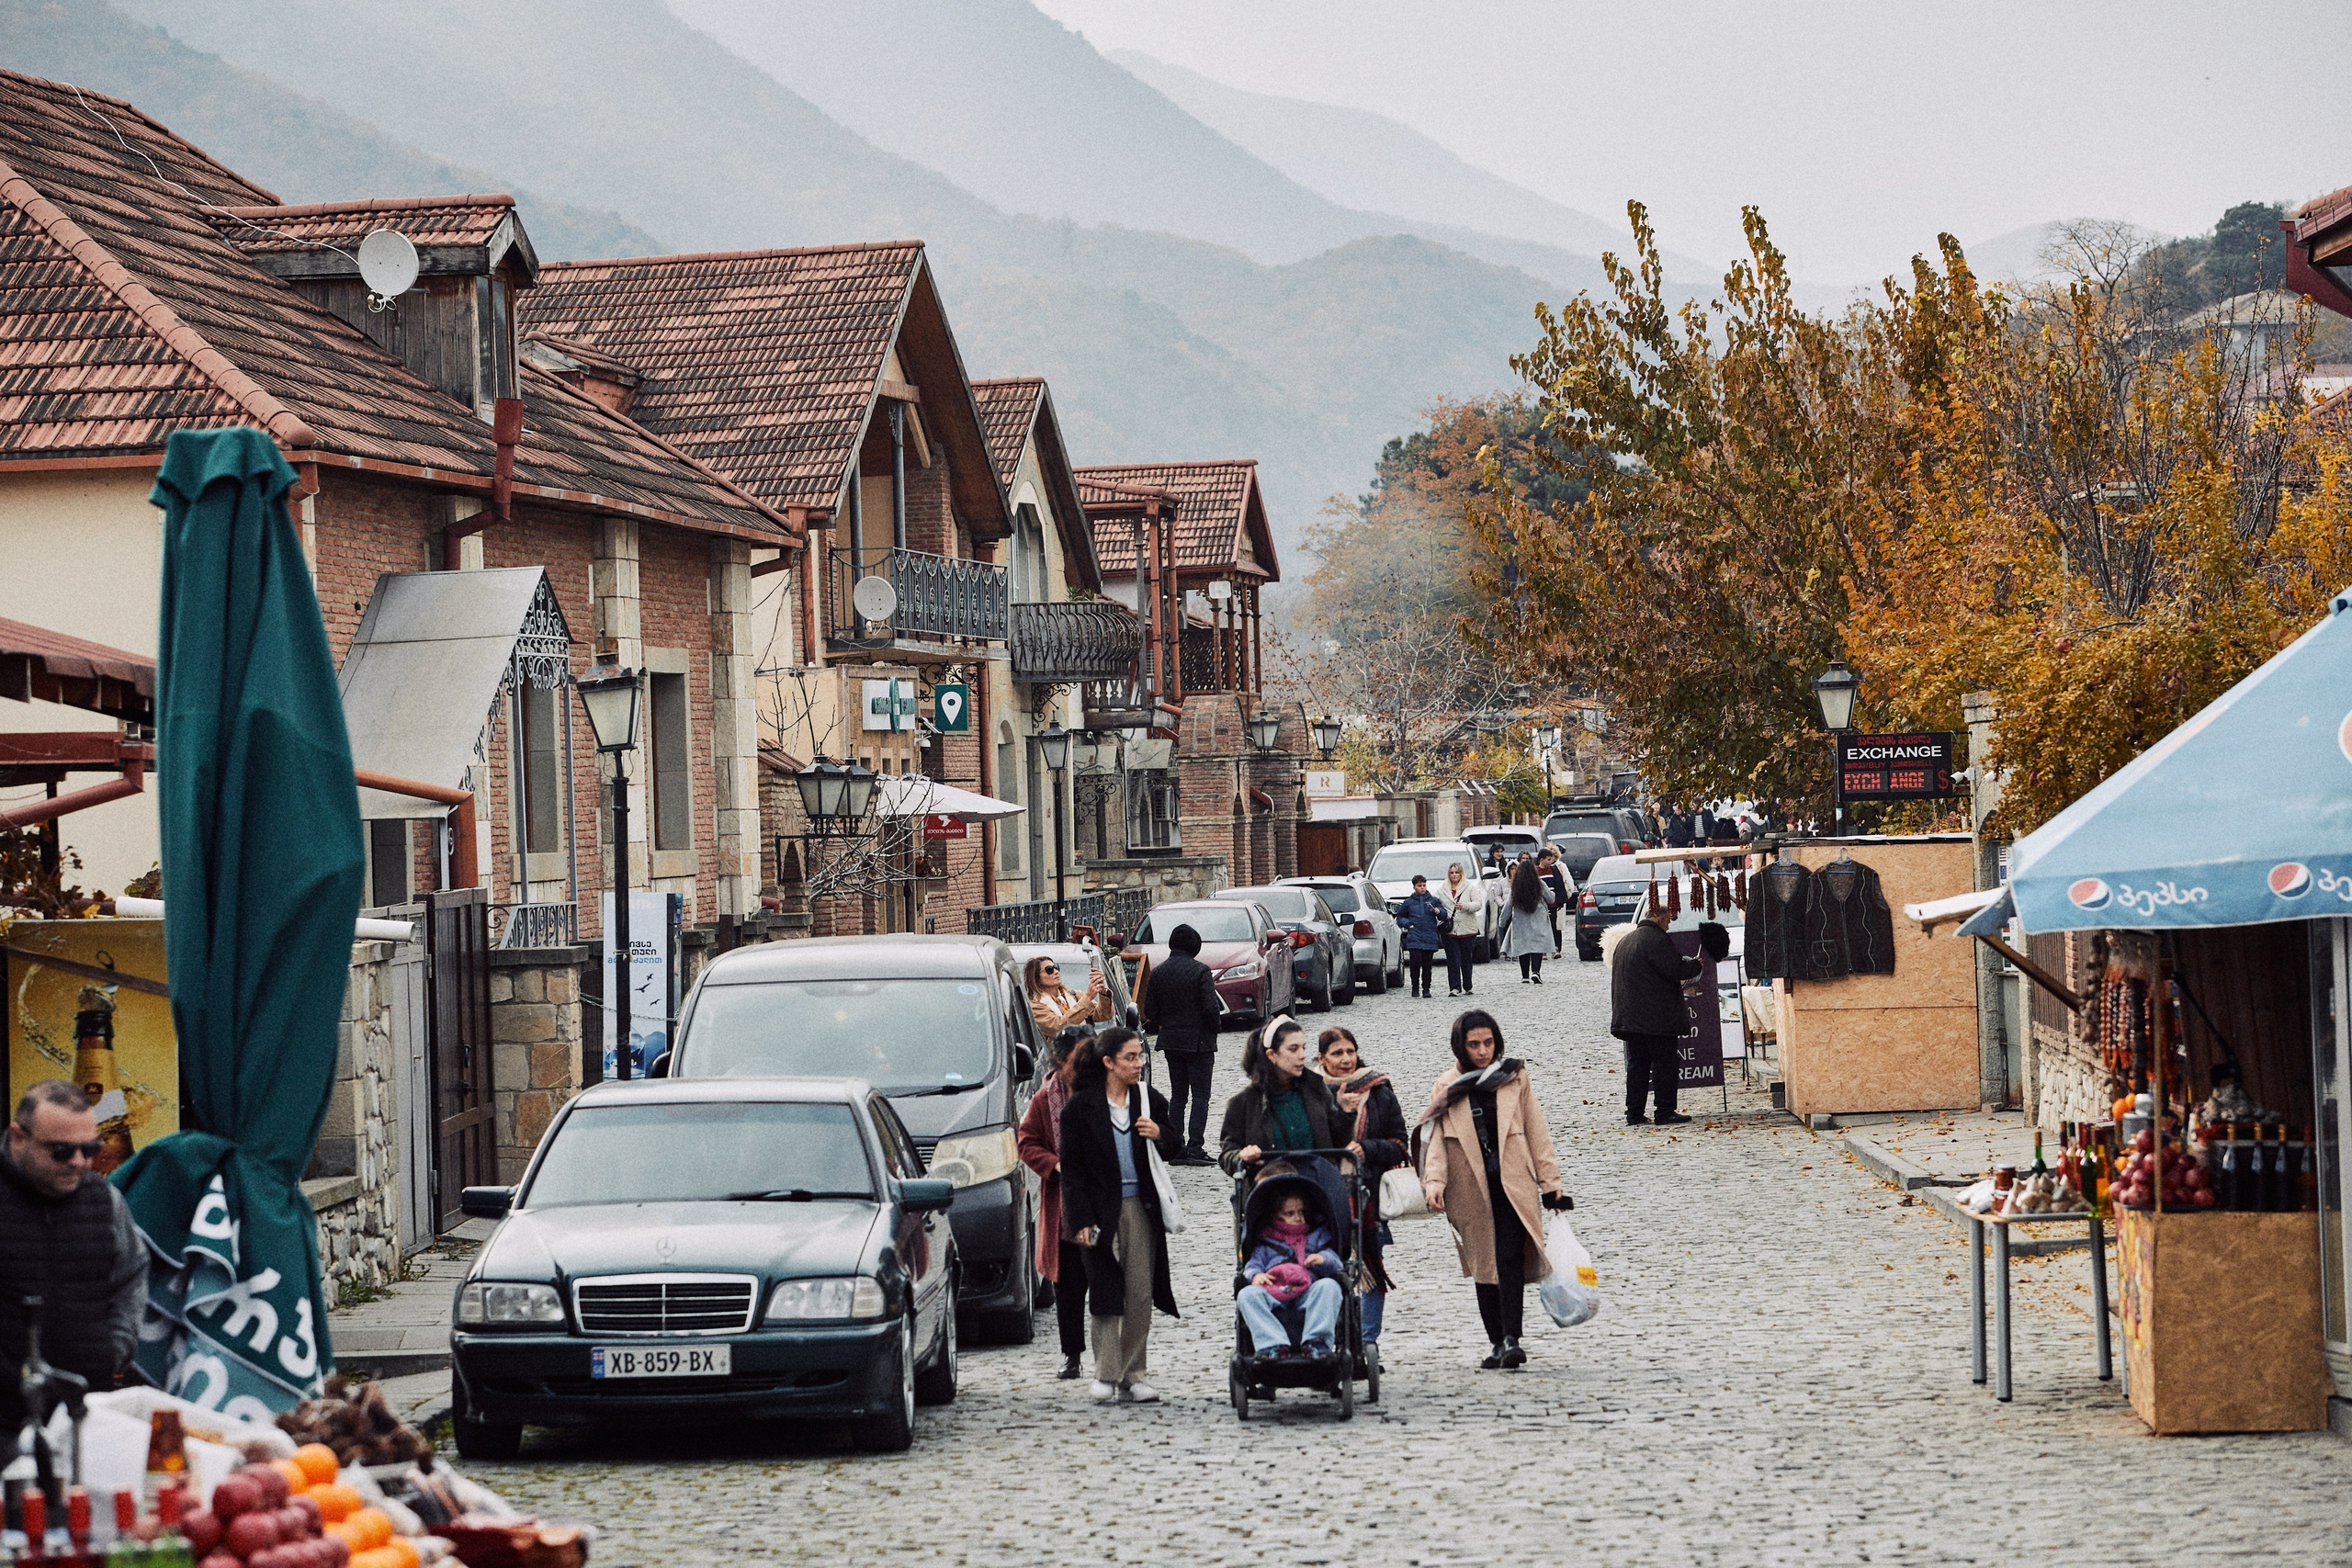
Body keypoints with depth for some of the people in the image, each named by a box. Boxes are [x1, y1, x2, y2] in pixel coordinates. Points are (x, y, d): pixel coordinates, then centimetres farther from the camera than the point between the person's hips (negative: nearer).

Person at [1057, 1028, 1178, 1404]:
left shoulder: (1148, 1099, 7)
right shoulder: (1081, 1107, -3)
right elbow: (1072, 1168, -2)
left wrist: (1159, 1135, -7)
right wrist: (1081, 1220, -9)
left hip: (1142, 1207, 3)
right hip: (1102, 1210, -3)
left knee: (1141, 1294, 0)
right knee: (1107, 1293, -4)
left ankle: (1134, 1376, 6)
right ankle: (1106, 1375, 3)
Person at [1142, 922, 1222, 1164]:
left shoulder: (1158, 972, 3)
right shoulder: (1200, 971, -13)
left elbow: (1150, 1011, 4)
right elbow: (1211, 1008, -17)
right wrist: (1215, 1027, 2)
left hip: (1171, 1041, 5)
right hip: (1199, 1041, -5)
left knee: (1177, 1095, 12)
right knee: (1200, 1095, -1)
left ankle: (1175, 1149, 9)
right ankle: (1194, 1149, -7)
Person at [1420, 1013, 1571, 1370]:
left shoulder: (1515, 1079, 6)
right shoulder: (1448, 1088, 6)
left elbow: (1535, 1132, 8)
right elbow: (1437, 1140, 1)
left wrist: (1550, 1183, 6)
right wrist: (1434, 1183, -14)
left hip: (1513, 1185, -2)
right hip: (1470, 1191, 2)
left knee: (1510, 1260, -15)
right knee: (1484, 1266, 5)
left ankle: (1510, 1338, -21)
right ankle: (1499, 1342, 11)